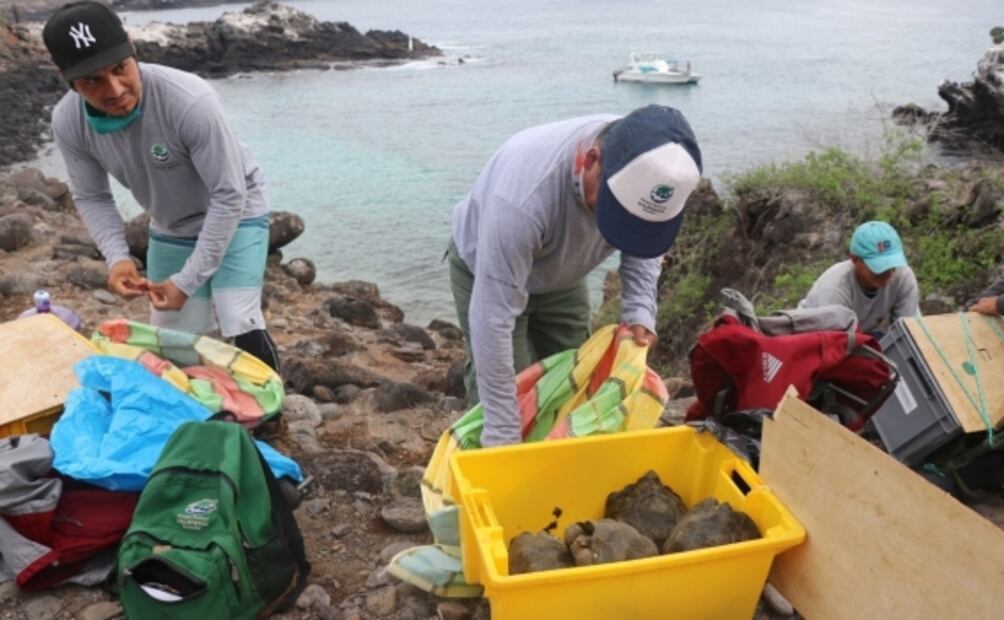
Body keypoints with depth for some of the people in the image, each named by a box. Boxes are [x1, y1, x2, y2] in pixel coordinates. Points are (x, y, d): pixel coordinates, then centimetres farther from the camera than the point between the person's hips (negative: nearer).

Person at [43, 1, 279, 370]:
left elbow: (229, 196, -29)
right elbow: (91, 198, -4)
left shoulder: (190, 101, -35)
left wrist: (188, 281, -28)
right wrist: (117, 258, -23)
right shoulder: (67, 122, -19)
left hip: (235, 217, -5)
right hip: (171, 231, 5)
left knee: (242, 329, -17)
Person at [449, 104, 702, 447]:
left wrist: (640, 312, -23)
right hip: (486, 270, -5)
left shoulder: (647, 169, -27)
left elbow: (646, 244, -6)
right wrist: (503, 437, -38)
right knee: (504, 390, -11)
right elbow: (494, 319, -42)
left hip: (563, 276, 5)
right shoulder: (525, 193, -46)